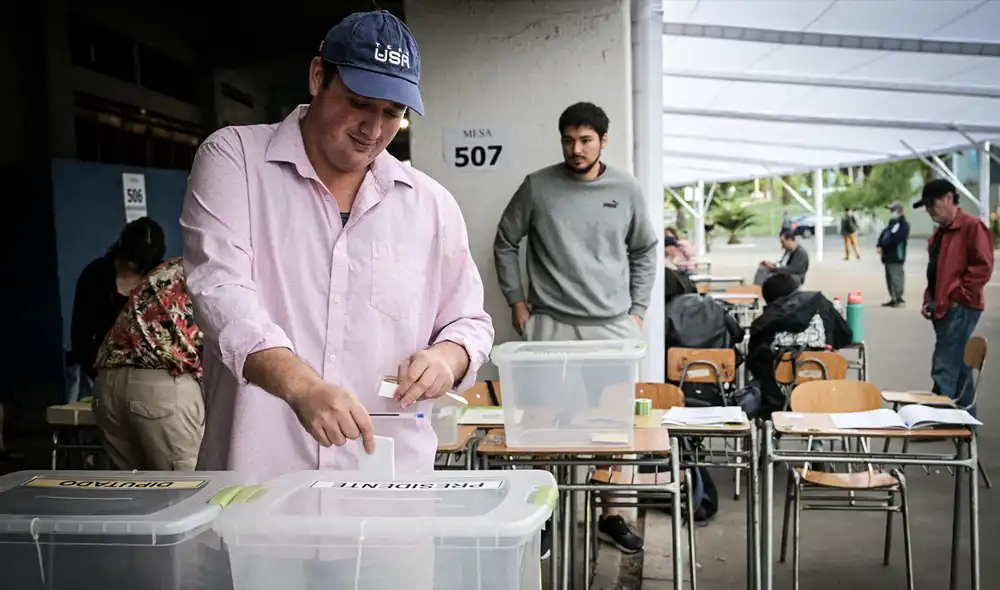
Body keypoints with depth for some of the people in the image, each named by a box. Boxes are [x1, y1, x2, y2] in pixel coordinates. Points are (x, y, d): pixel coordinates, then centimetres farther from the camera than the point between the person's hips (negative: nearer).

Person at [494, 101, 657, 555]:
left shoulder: (626, 190, 4)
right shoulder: (537, 186, 0)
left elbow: (645, 252, 15)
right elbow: (505, 243, 9)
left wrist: (638, 309, 10)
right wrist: (516, 300, 5)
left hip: (614, 325, 2)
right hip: (551, 324, -1)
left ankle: (611, 517, 18)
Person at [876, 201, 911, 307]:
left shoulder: (903, 224, -11)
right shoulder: (892, 222, 20)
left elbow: (894, 239, -21)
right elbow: (883, 234, 13)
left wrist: (882, 246, -9)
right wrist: (880, 246, -4)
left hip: (896, 256, -10)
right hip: (888, 256, 10)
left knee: (896, 277, -10)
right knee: (889, 278, 13)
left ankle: (899, 299, -5)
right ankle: (893, 299, 20)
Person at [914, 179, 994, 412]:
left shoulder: (972, 226, -9)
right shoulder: (939, 232, 19)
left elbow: (983, 267, -16)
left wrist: (957, 296, -16)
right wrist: (929, 300, 14)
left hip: (960, 309, -9)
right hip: (943, 309, 9)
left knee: (944, 372, -12)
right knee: (958, 371, 15)